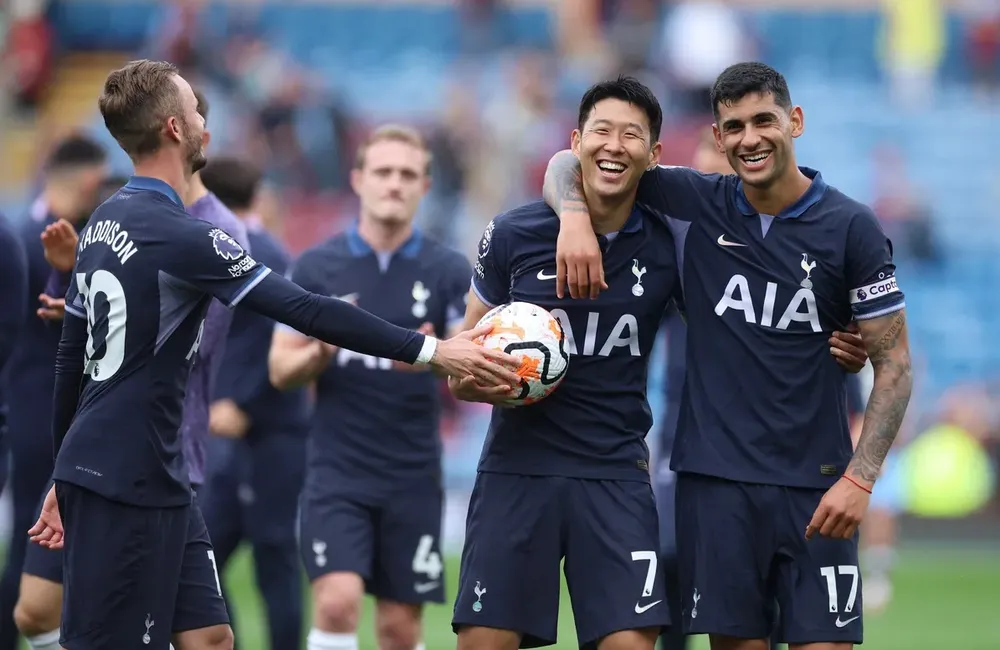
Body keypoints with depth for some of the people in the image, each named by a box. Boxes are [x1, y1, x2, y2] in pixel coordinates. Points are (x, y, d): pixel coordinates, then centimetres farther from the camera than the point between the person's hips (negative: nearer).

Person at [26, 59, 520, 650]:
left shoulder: (107, 222, 11)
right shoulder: (179, 236, -17)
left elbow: (72, 357, 18)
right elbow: (305, 312, -21)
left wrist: (67, 477, 26)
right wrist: (432, 351, -19)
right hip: (126, 486, -9)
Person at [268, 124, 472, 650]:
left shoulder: (449, 272, 1)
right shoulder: (316, 267, 2)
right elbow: (282, 370, 2)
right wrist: (323, 349, -19)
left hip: (413, 477, 1)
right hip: (338, 471, -1)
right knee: (337, 602, -17)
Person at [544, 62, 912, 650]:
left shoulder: (851, 228, -2)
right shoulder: (694, 204, 2)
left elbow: (894, 364, -1)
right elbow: (572, 163, 8)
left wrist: (859, 479, -10)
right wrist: (576, 218, -15)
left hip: (816, 485, -1)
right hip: (715, 477, 1)